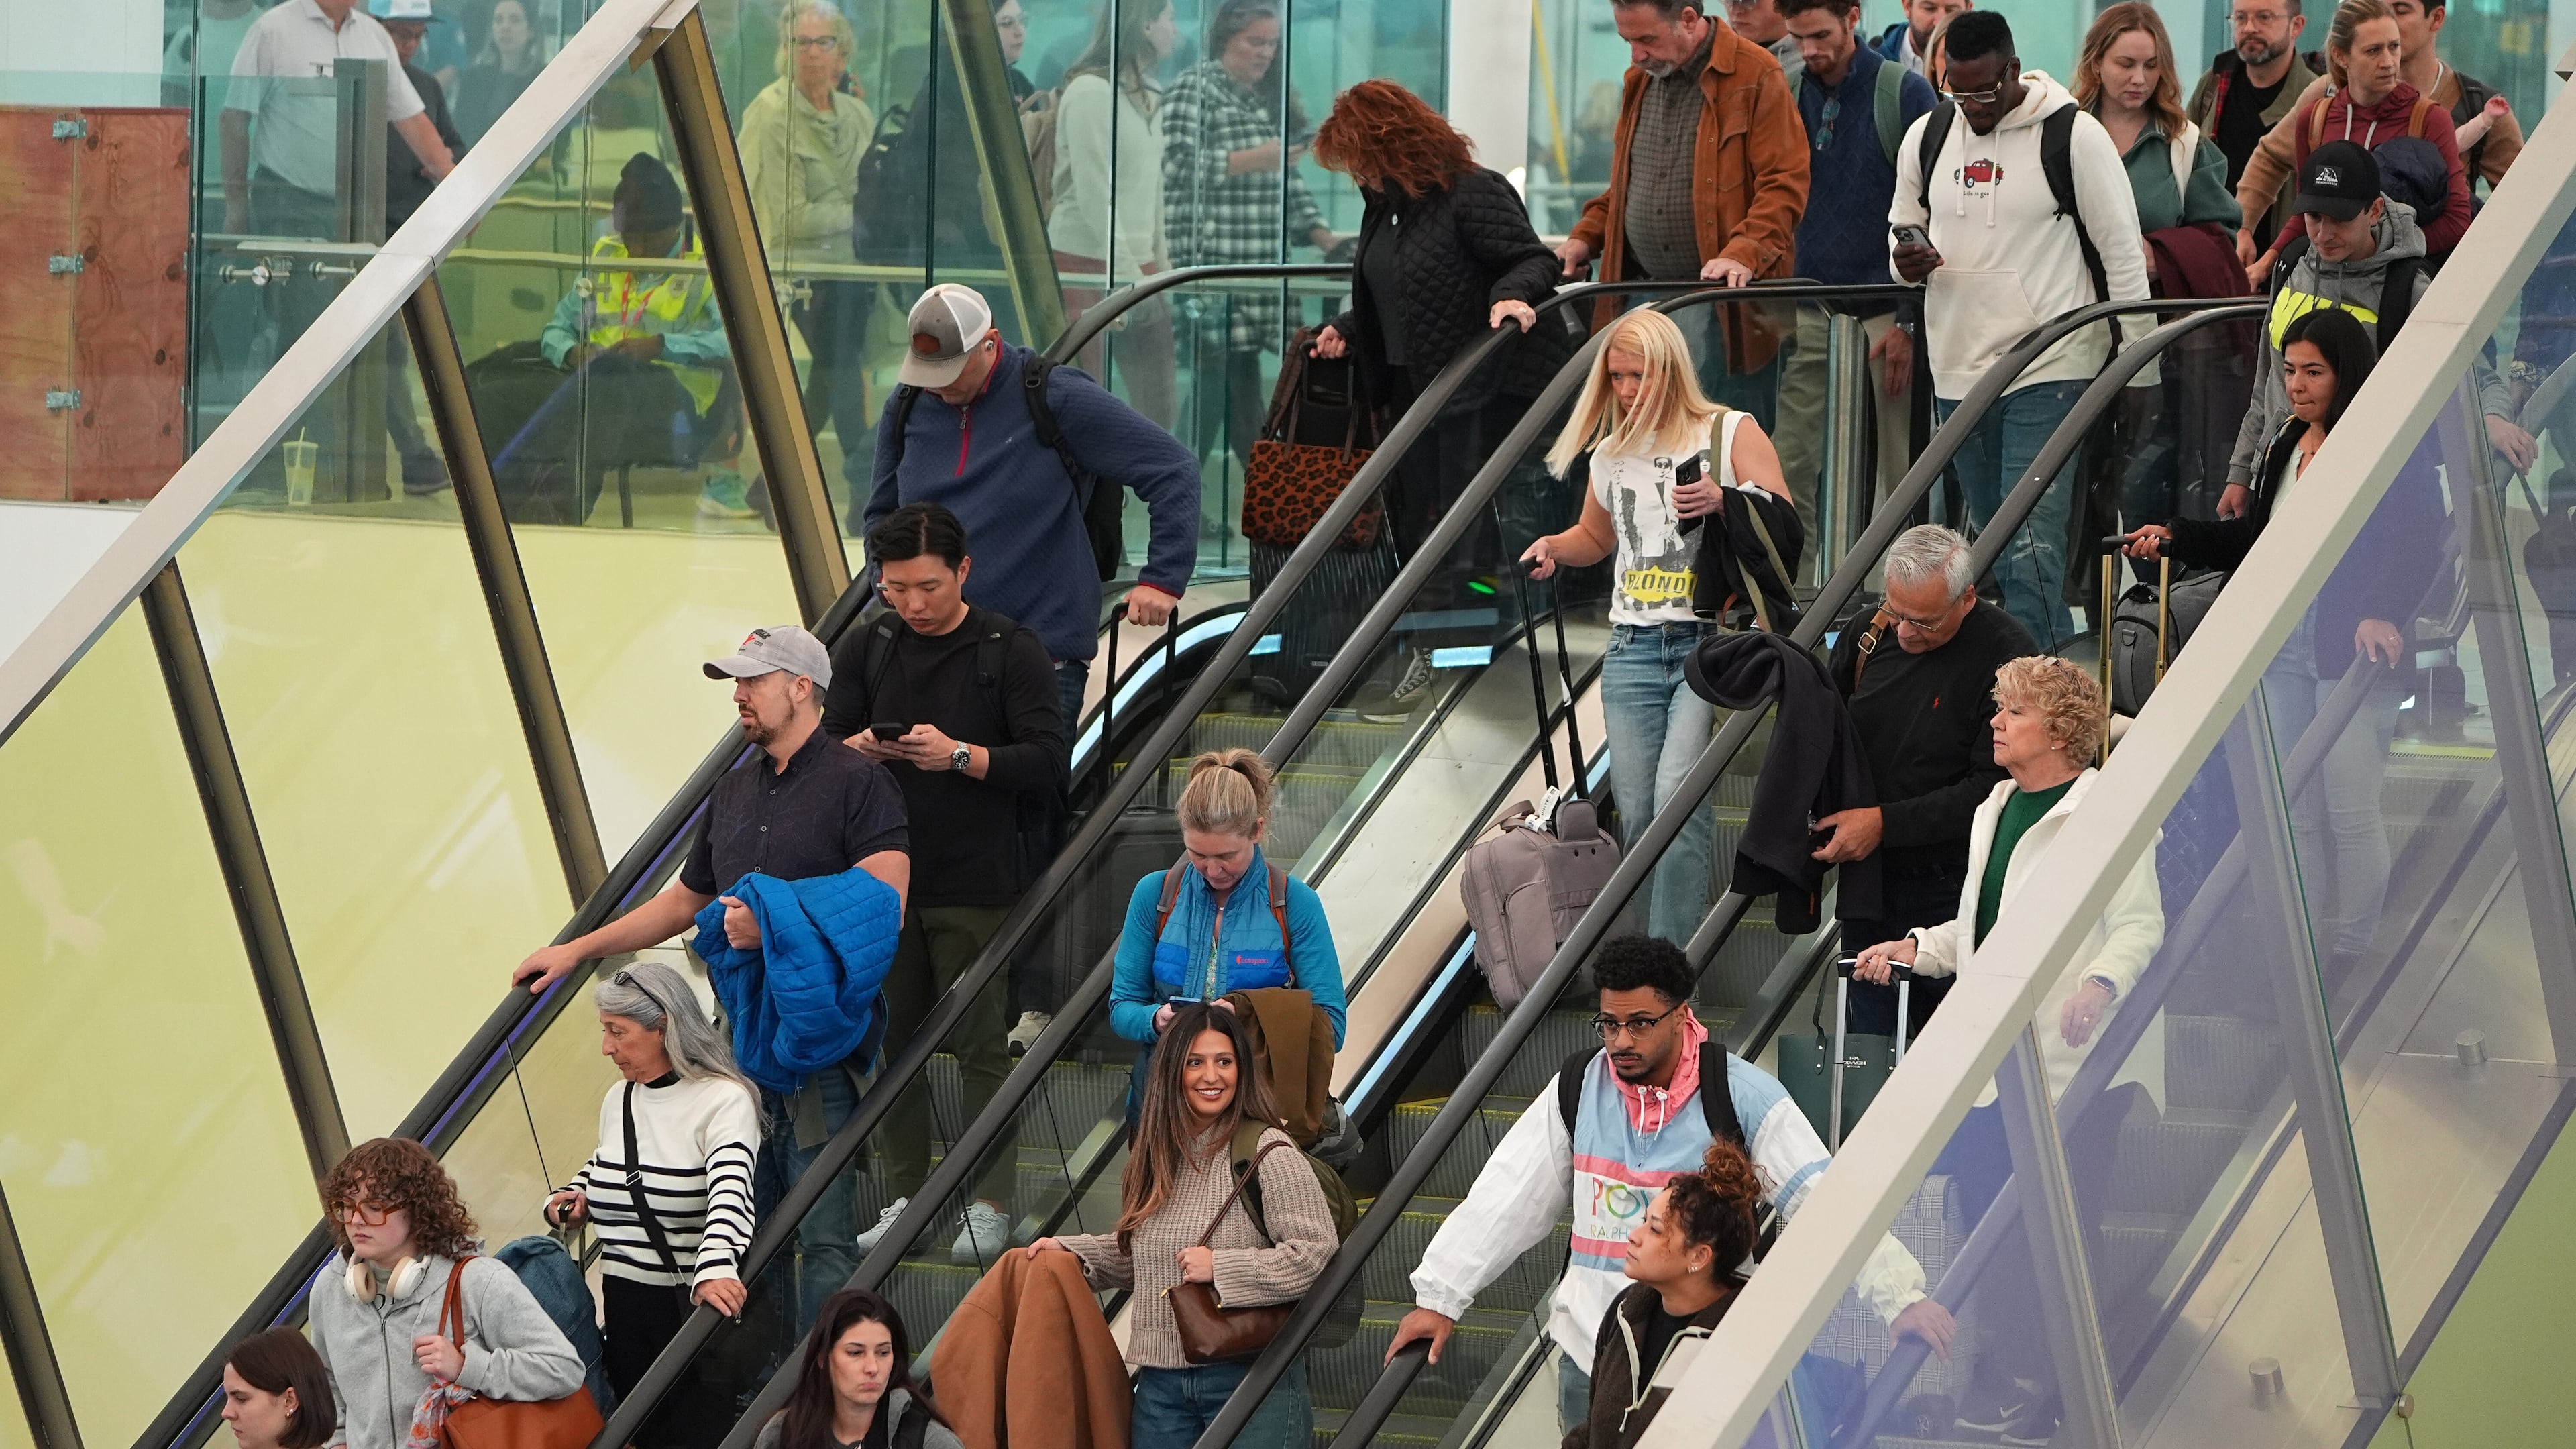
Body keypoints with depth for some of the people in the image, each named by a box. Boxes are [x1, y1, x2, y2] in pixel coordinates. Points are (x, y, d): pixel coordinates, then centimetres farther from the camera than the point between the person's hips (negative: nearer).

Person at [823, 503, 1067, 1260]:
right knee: (891, 1040, 7)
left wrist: (961, 756, -21)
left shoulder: (1011, 651, -4)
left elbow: (1047, 763, -9)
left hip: (977, 882, -4)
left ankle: (990, 1204, 7)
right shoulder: (867, 648, 8)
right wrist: (861, 747, -14)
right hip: (884, 877, 4)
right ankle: (907, 1196, 16)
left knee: (981, 1047, 0)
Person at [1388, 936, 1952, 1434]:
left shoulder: (1743, 1097, -9)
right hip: (1591, 1350, 3)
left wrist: (1900, 1297, -21)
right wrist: (1439, 1297, 4)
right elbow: (1505, 1199, 6)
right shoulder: (1578, 1089, 1)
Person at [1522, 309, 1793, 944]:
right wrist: (1555, 548, 13)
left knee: (1678, 795, -21)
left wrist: (1726, 500, -18)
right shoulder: (1612, 453, 17)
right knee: (1637, 813, -1)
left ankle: (1671, 958, -21)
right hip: (1633, 649, 5)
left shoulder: (1733, 434, 2)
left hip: (1710, 644, -5)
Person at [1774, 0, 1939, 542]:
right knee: (1790, 469, -3)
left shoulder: (1905, 93, -5)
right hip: (1808, 311, 4)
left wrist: (1913, 322, -10)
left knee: (1902, 472, -1)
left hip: (1886, 313, -4)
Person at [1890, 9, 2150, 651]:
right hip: (1957, 371, 6)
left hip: (2048, 371, -6)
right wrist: (1906, 259, -4)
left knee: (2031, 544, -15)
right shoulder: (1927, 136, 8)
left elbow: (2123, 253, -5)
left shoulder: (2073, 135, -9)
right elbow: (1903, 225, 22)